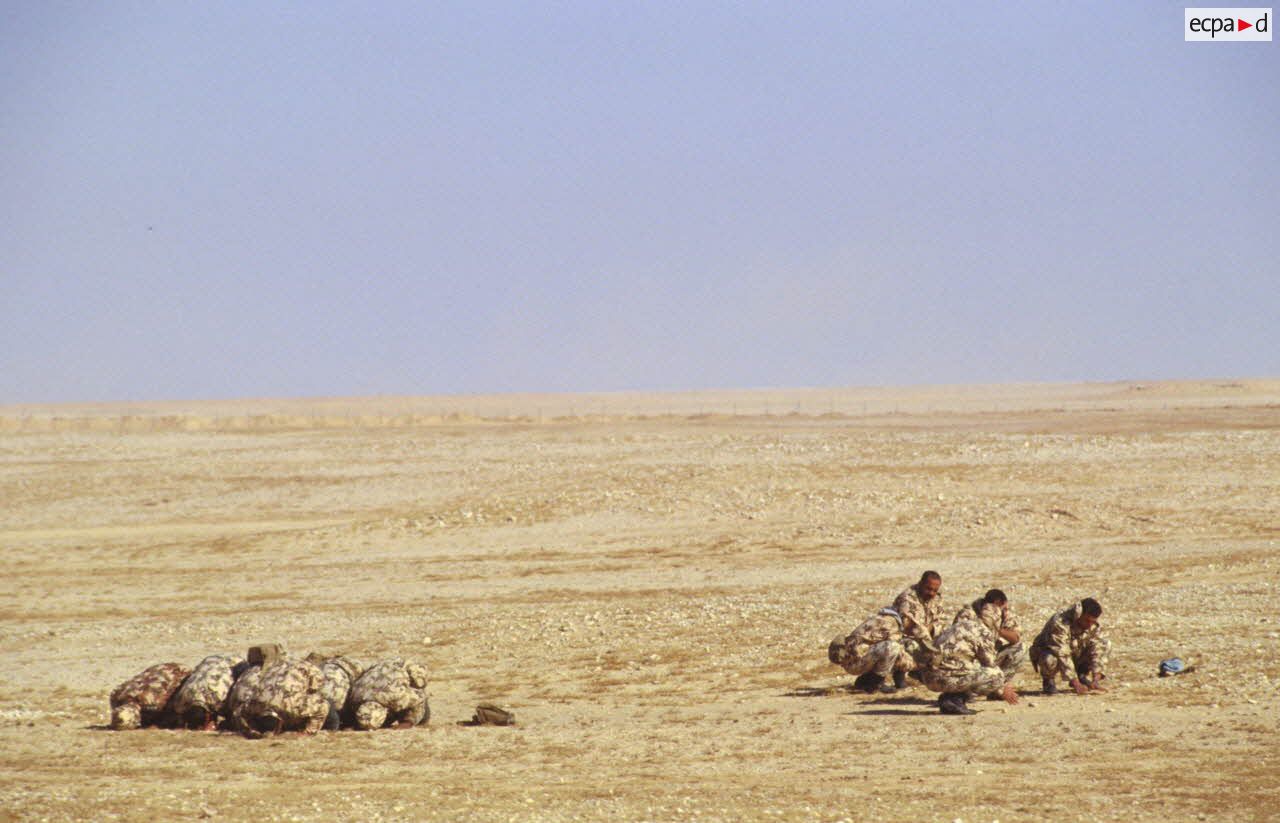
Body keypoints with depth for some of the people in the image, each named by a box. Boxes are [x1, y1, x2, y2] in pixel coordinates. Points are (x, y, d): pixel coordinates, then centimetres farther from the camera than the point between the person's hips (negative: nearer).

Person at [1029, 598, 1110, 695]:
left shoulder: (1093, 626, -14)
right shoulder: (1059, 623, -35)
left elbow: (1098, 651, -18)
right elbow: (1062, 655, -37)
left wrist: (1095, 681, -30)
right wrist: (1076, 684, -41)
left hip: (1076, 656, 5)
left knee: (1106, 644, -12)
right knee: (1051, 660, -42)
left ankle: (1082, 676, 5)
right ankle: (1048, 680, -6)